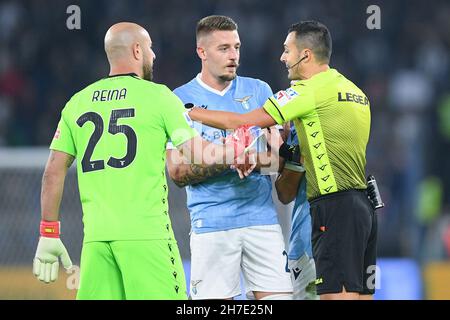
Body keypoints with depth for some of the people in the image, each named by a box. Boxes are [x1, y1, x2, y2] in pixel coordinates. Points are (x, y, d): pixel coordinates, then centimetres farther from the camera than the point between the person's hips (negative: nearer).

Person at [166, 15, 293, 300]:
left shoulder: (259, 91, 12)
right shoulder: (180, 100, 3)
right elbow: (177, 172, -2)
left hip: (261, 216, 3)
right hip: (212, 222, -3)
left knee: (279, 295, -6)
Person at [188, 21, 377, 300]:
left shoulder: (310, 89, -9)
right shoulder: (356, 92, 17)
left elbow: (241, 123, -8)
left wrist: (190, 112, 2)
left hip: (335, 208, -9)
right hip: (362, 206, 9)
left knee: (337, 295, -11)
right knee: (361, 295, 8)